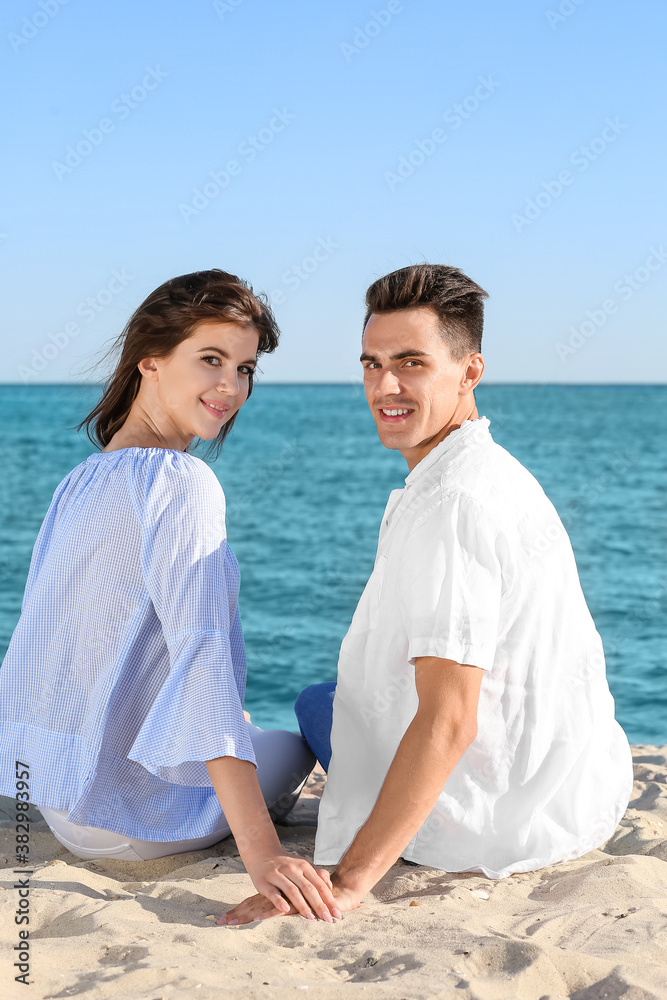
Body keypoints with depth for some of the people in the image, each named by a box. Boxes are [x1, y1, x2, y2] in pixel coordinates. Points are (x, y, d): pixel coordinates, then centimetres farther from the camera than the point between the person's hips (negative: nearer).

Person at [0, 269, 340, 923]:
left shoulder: (81, 480, 5)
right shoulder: (182, 482, -22)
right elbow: (202, 654, -31)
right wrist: (259, 849, -35)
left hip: (53, 783, 8)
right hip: (128, 808, -7)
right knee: (296, 745, 22)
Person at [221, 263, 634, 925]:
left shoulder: (451, 503, -25)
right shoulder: (500, 473, 6)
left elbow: (447, 719, -30)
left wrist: (348, 882, -30)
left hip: (508, 824, -8)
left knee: (315, 701, 16)